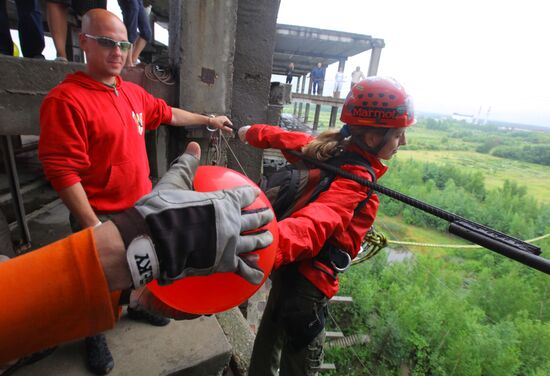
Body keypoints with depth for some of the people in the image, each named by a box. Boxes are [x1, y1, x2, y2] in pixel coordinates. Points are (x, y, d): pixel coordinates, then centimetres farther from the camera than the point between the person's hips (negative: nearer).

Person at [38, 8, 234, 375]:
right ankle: (95, 336, 44)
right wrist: (92, 226, -21)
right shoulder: (65, 99, -20)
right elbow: (62, 171, -22)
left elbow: (167, 113, 20)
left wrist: (208, 119, 26)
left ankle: (138, 305, 54)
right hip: (100, 214, -6)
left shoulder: (134, 93, 3)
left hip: (141, 204, 7)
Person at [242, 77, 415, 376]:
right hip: (307, 284, -8)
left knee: (273, 330, 33)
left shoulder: (327, 147, -5)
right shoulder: (356, 182, -28)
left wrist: (252, 133, 25)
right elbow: (314, 223, -44)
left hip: (288, 269, 9)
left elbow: (286, 138, 9)